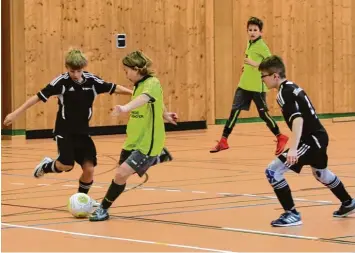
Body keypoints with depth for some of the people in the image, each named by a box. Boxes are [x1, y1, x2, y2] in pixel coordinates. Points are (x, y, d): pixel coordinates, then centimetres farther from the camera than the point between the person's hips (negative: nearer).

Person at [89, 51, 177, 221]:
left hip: (147, 142, -9)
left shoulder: (152, 83, -19)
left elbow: (144, 98, -43)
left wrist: (126, 108, -60)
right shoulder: (139, 85, 8)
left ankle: (103, 209, -3)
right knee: (121, 172, 19)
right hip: (134, 140, 9)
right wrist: (164, 115, 44)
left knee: (121, 173, -18)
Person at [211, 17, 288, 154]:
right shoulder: (249, 44, 11)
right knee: (234, 111, 2)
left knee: (264, 114, 1)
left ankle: (281, 138, 17)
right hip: (244, 85, 7)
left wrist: (255, 64, -29)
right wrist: (247, 67, 12)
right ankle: (223, 141, 4)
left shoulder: (261, 46, -12)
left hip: (257, 86, -7)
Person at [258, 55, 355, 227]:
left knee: (273, 171, -15)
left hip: (311, 139, -11)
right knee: (321, 173, 35)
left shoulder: (284, 93, -17)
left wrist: (293, 148, -41)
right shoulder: (291, 87, 12)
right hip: (318, 136, 11)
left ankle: (292, 214, -10)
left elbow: (298, 119, -31)